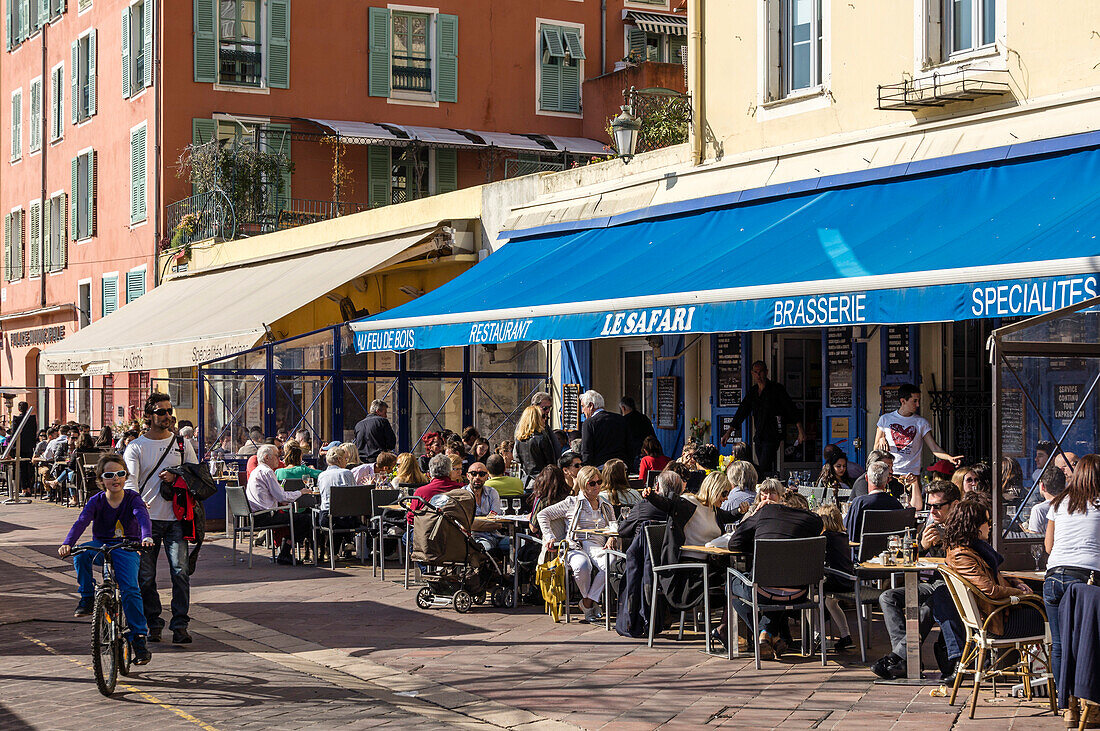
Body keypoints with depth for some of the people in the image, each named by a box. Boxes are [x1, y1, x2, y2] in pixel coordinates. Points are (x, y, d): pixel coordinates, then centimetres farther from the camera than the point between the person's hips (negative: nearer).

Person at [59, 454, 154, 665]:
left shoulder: (133, 498, -4)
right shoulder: (96, 501, -1)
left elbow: (143, 517, -23)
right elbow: (81, 522, -15)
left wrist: (146, 537, -46)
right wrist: (67, 544, -35)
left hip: (127, 548, -2)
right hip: (101, 546, 2)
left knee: (130, 589, -22)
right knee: (81, 553, -32)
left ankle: (139, 637, -15)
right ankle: (87, 598, -14)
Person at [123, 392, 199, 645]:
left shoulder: (182, 444, 11)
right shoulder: (136, 447, 3)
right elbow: (130, 479, -10)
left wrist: (176, 477, -8)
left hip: (175, 517, 1)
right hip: (146, 519, -1)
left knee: (180, 571, -11)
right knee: (145, 575, 1)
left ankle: (180, 624, -7)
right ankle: (154, 624, 16)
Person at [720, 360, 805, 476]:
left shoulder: (776, 389, -3)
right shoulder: (752, 391, 13)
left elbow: (791, 409, -6)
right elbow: (741, 411, 18)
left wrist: (800, 431, -13)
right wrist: (729, 432, 13)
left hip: (772, 435, -6)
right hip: (759, 435, 6)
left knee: (764, 468, -17)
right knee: (763, 468, 5)